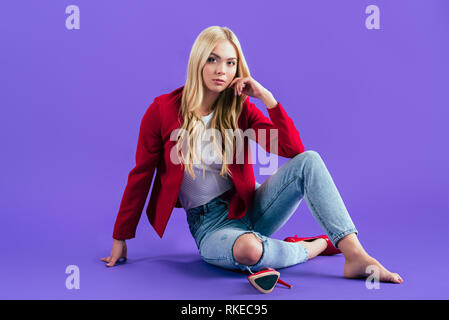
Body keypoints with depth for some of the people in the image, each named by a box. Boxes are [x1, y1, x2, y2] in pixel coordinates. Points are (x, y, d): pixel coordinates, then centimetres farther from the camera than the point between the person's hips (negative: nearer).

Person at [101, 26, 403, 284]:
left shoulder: (240, 108, -2)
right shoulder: (163, 109, -9)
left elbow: (293, 150, -8)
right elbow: (141, 175, -3)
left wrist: (267, 98, -18)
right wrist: (120, 239, 2)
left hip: (248, 208, 4)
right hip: (209, 223, -3)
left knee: (308, 160, -21)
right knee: (248, 250, -39)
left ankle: (355, 255, -24)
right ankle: (312, 246, -8)